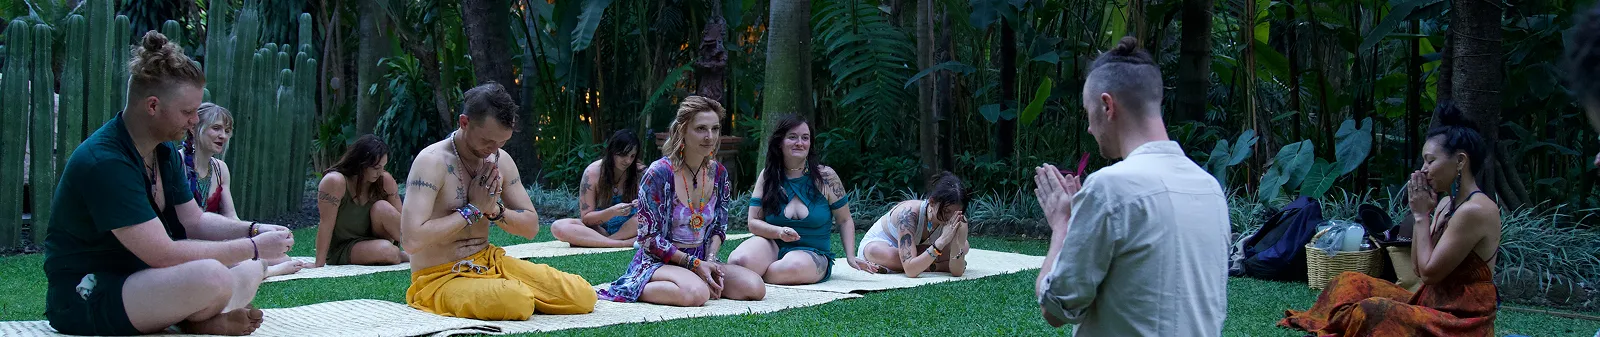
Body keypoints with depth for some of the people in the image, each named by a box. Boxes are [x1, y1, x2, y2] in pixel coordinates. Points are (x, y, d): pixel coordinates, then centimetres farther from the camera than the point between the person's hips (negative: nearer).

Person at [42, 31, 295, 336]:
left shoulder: (164, 151, 8)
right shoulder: (104, 163, -24)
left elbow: (195, 221, 15)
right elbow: (164, 254, -28)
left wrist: (254, 231, -3)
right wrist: (253, 247, -21)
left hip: (138, 278, 11)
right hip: (87, 297, -11)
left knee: (251, 270, 5)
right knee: (210, 276, -33)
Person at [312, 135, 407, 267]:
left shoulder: (385, 180, -8)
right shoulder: (334, 182, -23)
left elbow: (400, 219, -5)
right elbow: (325, 224, -23)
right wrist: (319, 264, -23)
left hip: (373, 240, 5)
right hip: (340, 250, -5)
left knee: (382, 207, -25)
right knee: (387, 251, -34)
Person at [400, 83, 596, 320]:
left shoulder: (500, 161, 5)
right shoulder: (432, 162, -17)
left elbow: (531, 227, 11)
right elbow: (411, 240, -28)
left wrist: (495, 210, -11)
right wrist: (473, 209, -19)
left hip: (489, 263, 7)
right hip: (441, 279, -7)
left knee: (583, 296, -9)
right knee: (516, 302, -37)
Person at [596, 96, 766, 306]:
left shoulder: (719, 173, 5)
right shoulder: (660, 173, -14)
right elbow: (648, 237, -14)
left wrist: (710, 259, -7)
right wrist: (693, 264, -16)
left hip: (701, 262, 7)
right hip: (657, 262, -6)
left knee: (755, 288, -15)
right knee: (696, 293, -38)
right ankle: (638, 289, -13)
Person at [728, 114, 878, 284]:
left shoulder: (825, 176, 2)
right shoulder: (768, 177, 5)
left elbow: (845, 221, 9)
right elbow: (753, 222, 3)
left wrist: (851, 257, -4)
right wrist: (779, 232, -17)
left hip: (813, 253, 0)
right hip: (773, 246, 1)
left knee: (793, 267, -40)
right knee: (739, 261, -35)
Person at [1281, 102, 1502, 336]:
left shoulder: (1475, 210, -19)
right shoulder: (1447, 204, 11)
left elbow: (1429, 272, -19)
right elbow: (1419, 269, 12)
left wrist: (1421, 215, -10)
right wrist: (1422, 213, 4)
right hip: (1433, 307, 10)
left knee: (1372, 313, -30)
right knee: (1351, 284, 8)